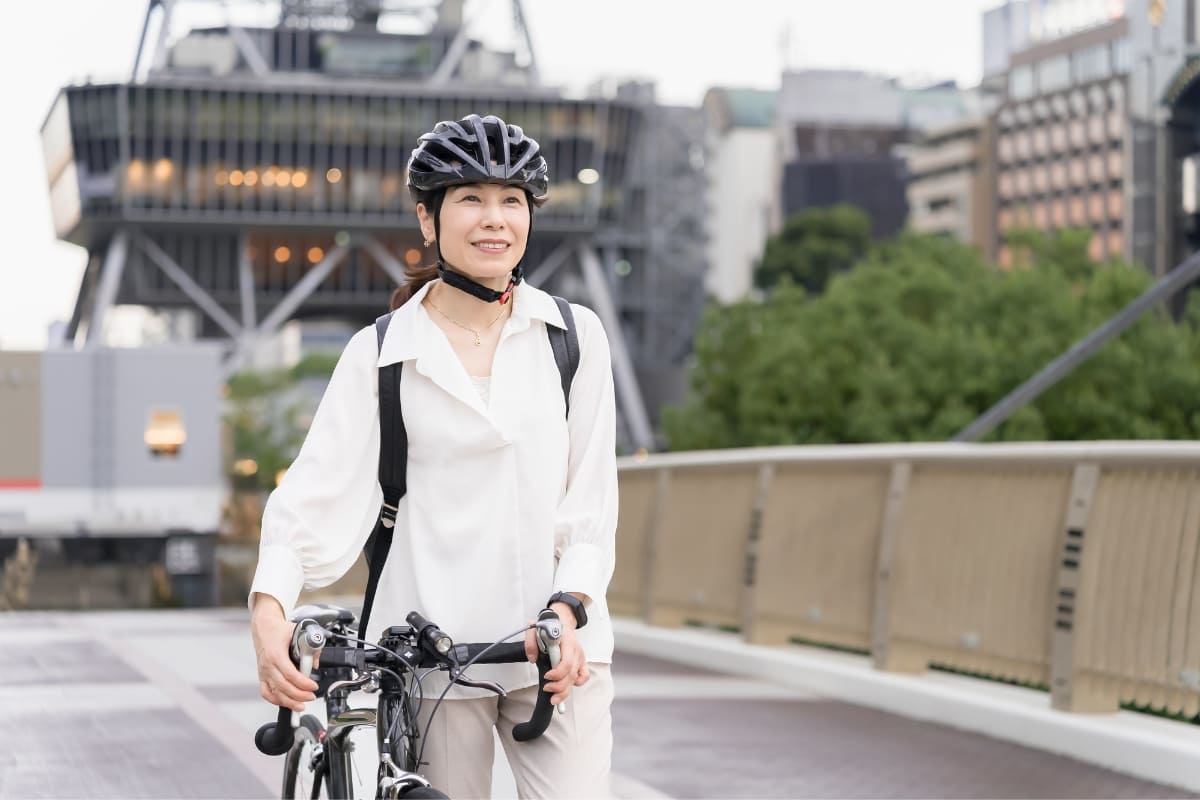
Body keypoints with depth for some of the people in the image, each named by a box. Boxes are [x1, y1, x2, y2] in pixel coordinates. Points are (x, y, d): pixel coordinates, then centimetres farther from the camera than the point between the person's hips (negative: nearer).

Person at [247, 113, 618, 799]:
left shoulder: (576, 336, 7)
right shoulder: (381, 353, 2)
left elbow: (592, 498, 4)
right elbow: (316, 491, -6)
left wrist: (567, 610, -11)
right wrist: (269, 609, -22)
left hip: (558, 647, 1)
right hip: (430, 656, -1)